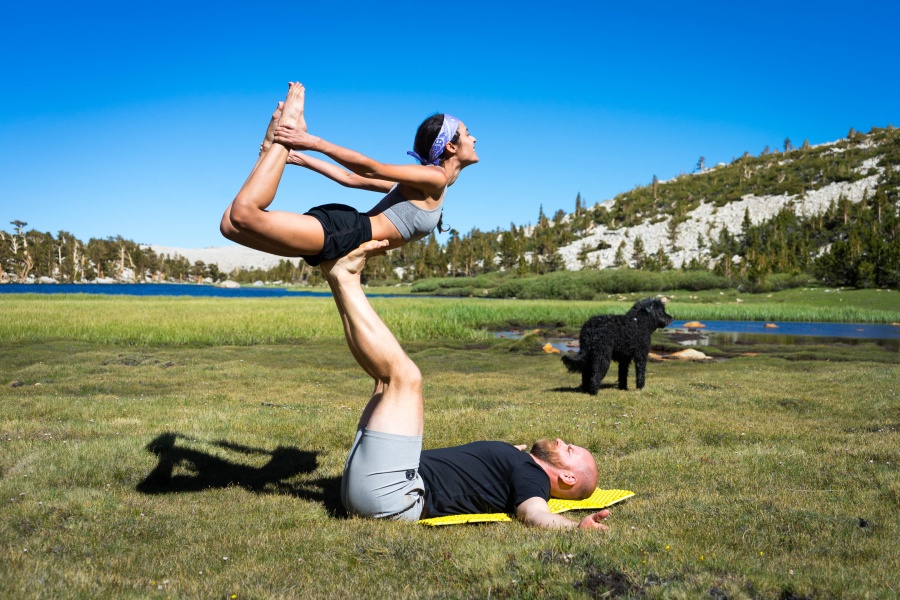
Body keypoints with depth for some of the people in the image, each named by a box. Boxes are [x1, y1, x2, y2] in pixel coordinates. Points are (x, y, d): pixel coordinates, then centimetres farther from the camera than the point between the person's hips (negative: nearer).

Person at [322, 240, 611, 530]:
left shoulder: (531, 476, -3)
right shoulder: (519, 464, 23)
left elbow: (536, 513, -26)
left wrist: (577, 526, -47)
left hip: (389, 494, -9)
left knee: (404, 374, -17)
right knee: (391, 375, 21)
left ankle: (344, 276, -1)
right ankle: (339, 274, 11)